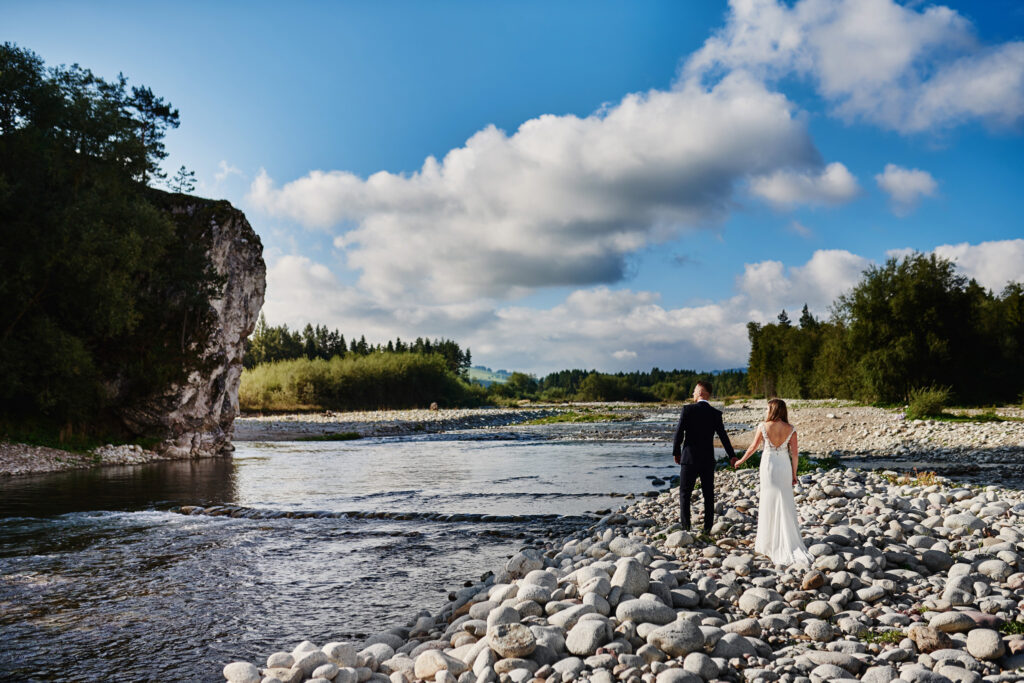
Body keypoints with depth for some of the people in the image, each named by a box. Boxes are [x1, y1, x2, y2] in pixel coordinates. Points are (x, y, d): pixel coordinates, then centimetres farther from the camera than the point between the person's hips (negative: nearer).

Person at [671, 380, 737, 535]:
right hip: (708, 460, 3)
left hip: (689, 458, -2)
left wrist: (676, 452, 4)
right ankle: (707, 528, 12)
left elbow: (679, 433, -10)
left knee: (685, 493, 9)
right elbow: (723, 436, 2)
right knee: (708, 495, 12)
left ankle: (685, 526, 5)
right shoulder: (715, 414, -1)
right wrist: (732, 455, 15)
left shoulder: (687, 409, -9)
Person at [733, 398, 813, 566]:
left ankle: (768, 542, 19)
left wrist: (741, 461, 13)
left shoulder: (763, 426, -10)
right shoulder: (791, 429, -5)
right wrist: (794, 474, 8)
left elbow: (753, 447, -3)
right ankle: (790, 544, 13)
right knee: (785, 504, 11)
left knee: (769, 502, 10)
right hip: (784, 466, 2)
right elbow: (795, 454, -3)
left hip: (768, 465, -1)